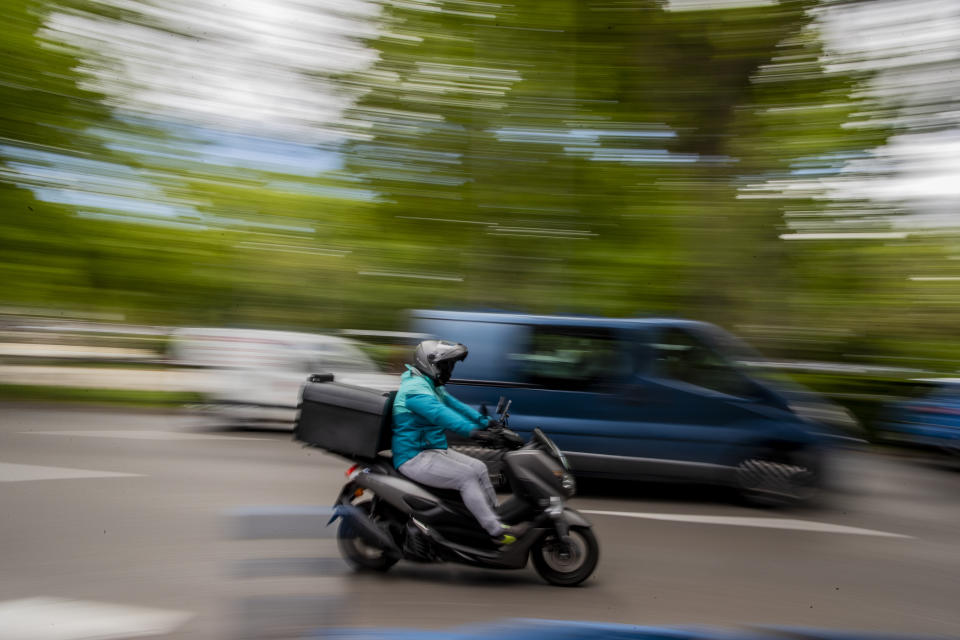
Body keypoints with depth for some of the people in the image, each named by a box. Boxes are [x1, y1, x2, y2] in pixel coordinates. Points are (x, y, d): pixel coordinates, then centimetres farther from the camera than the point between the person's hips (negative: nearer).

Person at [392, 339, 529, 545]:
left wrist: (485, 421, -3)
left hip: (432, 450, 11)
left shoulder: (431, 386, 15)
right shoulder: (415, 388, -20)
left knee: (479, 468, 6)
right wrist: (470, 430, -52)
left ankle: (497, 516, 14)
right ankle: (496, 531, -16)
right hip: (415, 458, -11)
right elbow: (437, 412, -38)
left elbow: (454, 404, 10)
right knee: (467, 476, -21)